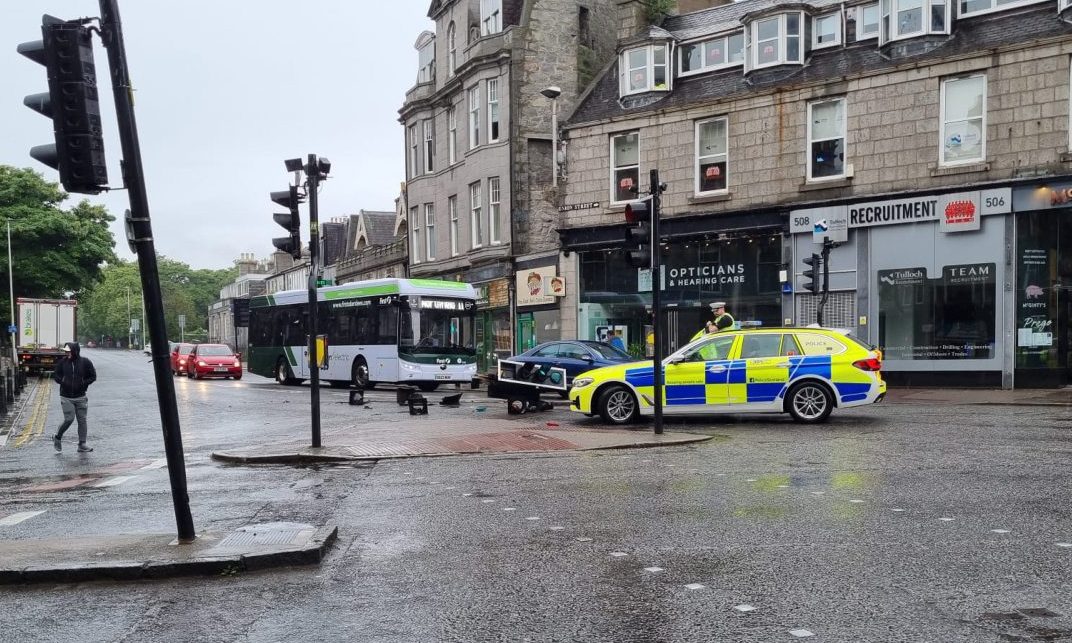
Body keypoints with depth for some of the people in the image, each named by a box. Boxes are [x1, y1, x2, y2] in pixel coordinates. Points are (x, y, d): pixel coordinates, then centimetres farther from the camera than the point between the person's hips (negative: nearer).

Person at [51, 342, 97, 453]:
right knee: (69, 419, -7)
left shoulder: (85, 362, -3)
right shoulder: (63, 362, -1)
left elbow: (93, 376, 3)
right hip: (66, 397, -1)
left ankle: (82, 445, 9)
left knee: (82, 420, 3)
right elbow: (56, 375, 9)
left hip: (80, 397, 1)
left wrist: (84, 384, -11)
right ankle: (57, 437, 19)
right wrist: (62, 382, -9)